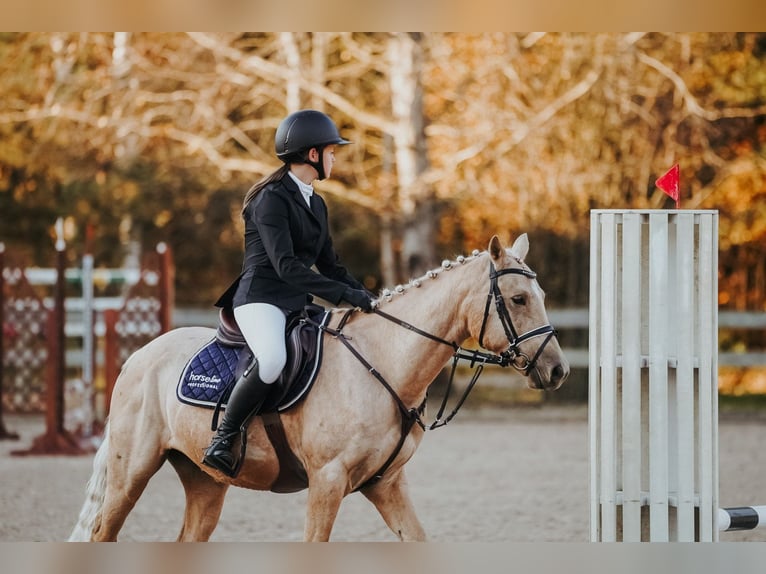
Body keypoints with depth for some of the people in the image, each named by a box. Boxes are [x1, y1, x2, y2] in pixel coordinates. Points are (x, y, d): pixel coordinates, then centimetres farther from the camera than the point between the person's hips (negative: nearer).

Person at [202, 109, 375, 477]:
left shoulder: (315, 204, 18)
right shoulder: (272, 199, -11)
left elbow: (329, 265, 22)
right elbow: (286, 266, -21)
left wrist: (363, 296, 5)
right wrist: (345, 294, -26)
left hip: (299, 304, 10)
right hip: (262, 298, -10)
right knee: (273, 358, -37)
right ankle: (221, 440, -26)